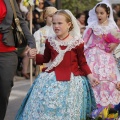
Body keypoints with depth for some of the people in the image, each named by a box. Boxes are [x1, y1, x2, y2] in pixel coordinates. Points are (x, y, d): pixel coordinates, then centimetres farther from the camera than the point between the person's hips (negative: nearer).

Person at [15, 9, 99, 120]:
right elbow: (45, 59, 17)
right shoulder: (50, 41, 4)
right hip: (52, 78, 3)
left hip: (72, 79, -3)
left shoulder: (77, 42, -5)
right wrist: (34, 56, 0)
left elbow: (82, 62, 1)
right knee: (46, 108, 3)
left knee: (69, 110, 3)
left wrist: (90, 75, -9)